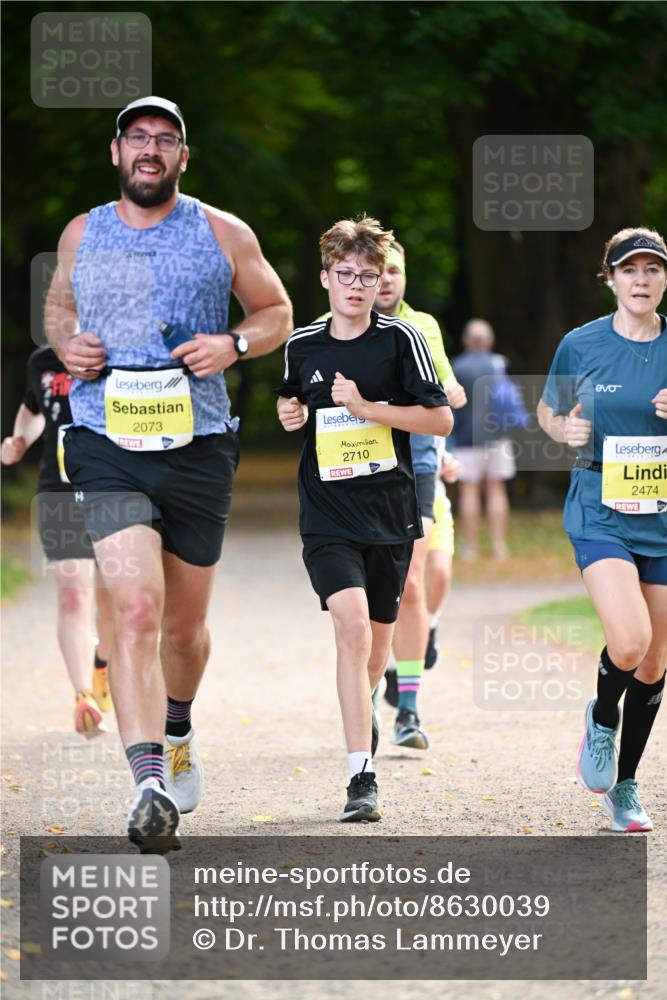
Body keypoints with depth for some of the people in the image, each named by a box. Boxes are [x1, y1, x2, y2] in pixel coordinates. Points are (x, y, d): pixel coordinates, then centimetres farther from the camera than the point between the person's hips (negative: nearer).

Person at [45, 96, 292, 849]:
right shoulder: (81, 235, 8)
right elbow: (58, 305, 26)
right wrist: (66, 344, 3)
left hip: (198, 448, 1)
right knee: (135, 609, -19)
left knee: (184, 622, 13)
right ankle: (148, 785, -26)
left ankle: (178, 732, 44)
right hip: (108, 448, -1)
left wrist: (233, 344, -8)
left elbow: (277, 313, 13)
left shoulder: (222, 235, 4)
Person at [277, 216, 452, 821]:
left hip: (390, 514, 0)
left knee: (377, 643, 11)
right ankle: (362, 777, -23)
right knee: (352, 624, -20)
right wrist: (289, 413, 3)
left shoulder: (401, 339, -1)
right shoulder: (301, 346, 7)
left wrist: (367, 408, -14)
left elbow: (441, 419, -5)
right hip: (327, 515, 0)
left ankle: (362, 713, 45)